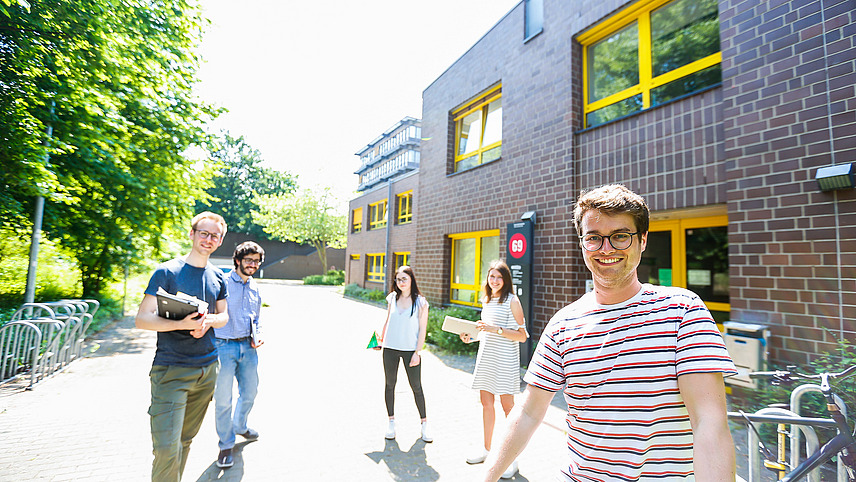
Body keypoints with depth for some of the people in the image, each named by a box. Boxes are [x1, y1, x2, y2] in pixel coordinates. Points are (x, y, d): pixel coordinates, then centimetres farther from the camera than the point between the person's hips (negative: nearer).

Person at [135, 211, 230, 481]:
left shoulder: (217, 277, 8)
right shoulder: (166, 272, -6)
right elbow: (142, 319, -8)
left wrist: (209, 320, -8)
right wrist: (182, 324, -24)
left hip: (207, 368, 5)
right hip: (171, 369, -4)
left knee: (186, 438, 17)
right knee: (166, 447, -7)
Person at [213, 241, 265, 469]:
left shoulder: (255, 288, 11)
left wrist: (257, 336, 6)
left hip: (248, 347, 6)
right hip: (224, 346, -5)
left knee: (250, 392, 17)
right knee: (223, 399, 2)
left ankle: (240, 426, 44)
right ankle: (226, 445, 23)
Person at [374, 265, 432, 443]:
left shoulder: (420, 302, -5)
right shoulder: (392, 298, 4)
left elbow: (422, 329, -5)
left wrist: (417, 352, -9)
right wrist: (380, 341, 13)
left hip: (410, 349, -3)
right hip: (390, 348, 3)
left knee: (416, 387, 3)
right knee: (390, 384, 11)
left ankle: (424, 424, 18)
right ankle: (391, 422, 27)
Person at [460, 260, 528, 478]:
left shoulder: (512, 301, -10)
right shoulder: (486, 300, 12)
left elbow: (522, 336, -13)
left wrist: (495, 329, -21)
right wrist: (472, 337, 4)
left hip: (505, 360, -7)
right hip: (485, 357, 7)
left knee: (507, 406, 2)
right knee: (486, 403, 14)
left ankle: (512, 459, 16)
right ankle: (486, 449, 30)